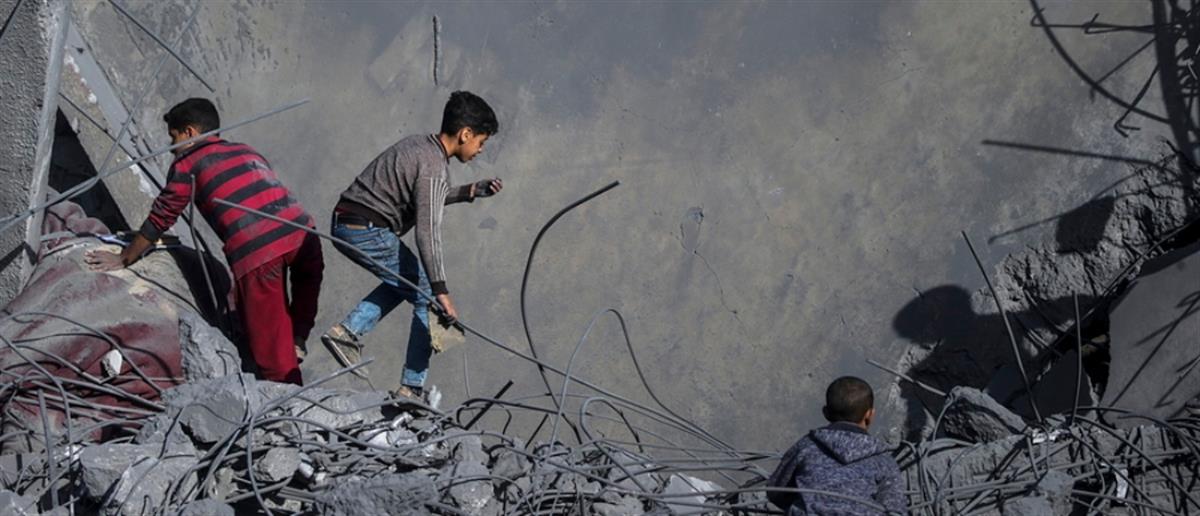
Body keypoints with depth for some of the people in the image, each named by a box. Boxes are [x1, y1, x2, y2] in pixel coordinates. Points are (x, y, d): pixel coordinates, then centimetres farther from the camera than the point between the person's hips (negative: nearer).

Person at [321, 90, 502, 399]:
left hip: (344, 225, 10)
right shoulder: (433, 167, -15)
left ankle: (348, 331, 12)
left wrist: (469, 192, 20)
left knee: (408, 281, 27)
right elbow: (427, 232, -23)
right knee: (428, 299, 1)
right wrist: (441, 291, -25)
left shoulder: (418, 145, 14)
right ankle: (411, 388, 3)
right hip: (370, 232, -10)